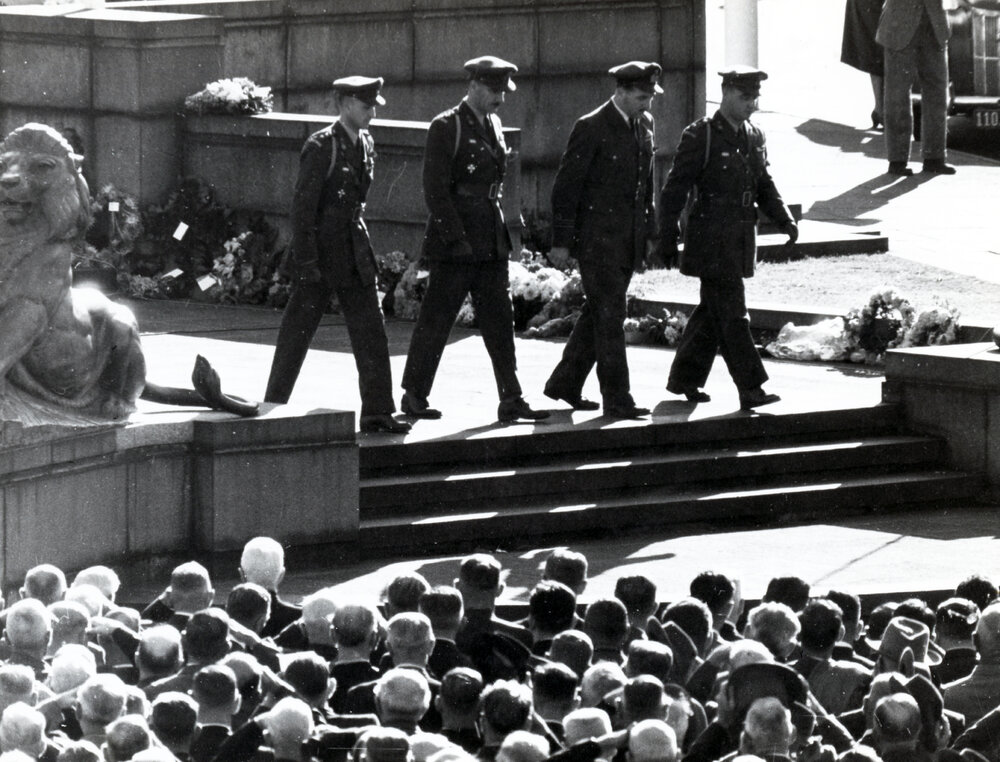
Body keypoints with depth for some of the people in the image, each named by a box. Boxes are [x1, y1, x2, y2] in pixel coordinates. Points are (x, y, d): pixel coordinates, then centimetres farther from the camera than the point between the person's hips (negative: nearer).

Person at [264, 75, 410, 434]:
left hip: (353, 252, 7)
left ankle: (377, 411, 6)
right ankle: (273, 408, 10)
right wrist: (305, 260, -18)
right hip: (321, 252, -7)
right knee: (296, 333, 1)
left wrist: (361, 245, 16)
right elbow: (302, 205, -15)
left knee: (370, 330, 3)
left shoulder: (366, 145, 10)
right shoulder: (321, 147, -13)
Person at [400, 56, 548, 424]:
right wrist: (457, 238, -18)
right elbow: (434, 189, -14)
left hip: (491, 239, 7)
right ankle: (414, 396, 9)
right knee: (435, 320, 0)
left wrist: (500, 233, 14)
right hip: (456, 241, -7)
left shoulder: (493, 125, 14)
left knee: (499, 320, 4)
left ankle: (510, 399, 5)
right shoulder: (446, 128, -10)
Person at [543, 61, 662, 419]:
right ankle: (616, 399, -6)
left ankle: (565, 383, 27)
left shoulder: (644, 125, 10)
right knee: (608, 316, -8)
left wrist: (650, 232, 16)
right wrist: (561, 242, -12)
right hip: (597, 239, -8)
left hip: (628, 240, 8)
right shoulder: (591, 128, -13)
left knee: (598, 314, 15)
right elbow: (566, 186, -11)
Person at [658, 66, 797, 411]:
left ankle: (684, 378, 26)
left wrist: (785, 220, 1)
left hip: (741, 240, 7)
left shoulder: (754, 137, 11)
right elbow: (675, 189, -8)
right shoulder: (700, 136, -10)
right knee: (731, 316, -10)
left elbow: (764, 186, 18)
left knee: (712, 312, 14)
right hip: (711, 240, -7)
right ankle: (750, 390, -12)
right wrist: (668, 239, -9)